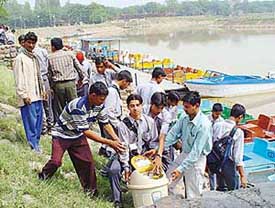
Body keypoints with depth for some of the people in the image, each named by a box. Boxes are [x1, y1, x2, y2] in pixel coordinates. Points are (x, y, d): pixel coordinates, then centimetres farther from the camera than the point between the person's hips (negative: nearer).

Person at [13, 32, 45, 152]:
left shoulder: (34, 58, 16)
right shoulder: (20, 58, -7)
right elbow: (19, 79, -11)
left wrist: (42, 90, 17)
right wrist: (24, 95, -15)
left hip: (38, 96, 8)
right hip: (28, 97, -8)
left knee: (39, 120, 10)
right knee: (31, 121, -5)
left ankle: (36, 142, 21)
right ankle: (33, 146, 2)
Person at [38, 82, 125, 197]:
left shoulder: (99, 106, -13)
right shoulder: (78, 107, -37)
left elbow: (106, 123, -1)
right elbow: (86, 132, -35)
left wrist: (116, 140, -16)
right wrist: (109, 142, -35)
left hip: (78, 136, 6)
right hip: (61, 134, -6)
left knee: (88, 161, -1)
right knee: (56, 161, -15)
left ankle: (91, 190, 14)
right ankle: (41, 179, 14)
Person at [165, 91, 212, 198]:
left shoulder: (204, 124, -26)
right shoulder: (184, 118, -6)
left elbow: (196, 151, -27)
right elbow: (172, 134, -2)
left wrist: (181, 169, -29)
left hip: (197, 159, -7)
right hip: (184, 154, 7)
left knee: (193, 196, 3)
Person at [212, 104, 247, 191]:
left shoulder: (216, 125, -3)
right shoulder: (238, 132, -16)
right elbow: (238, 156, -17)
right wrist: (242, 176, -11)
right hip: (228, 164, -5)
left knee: (220, 188, 22)